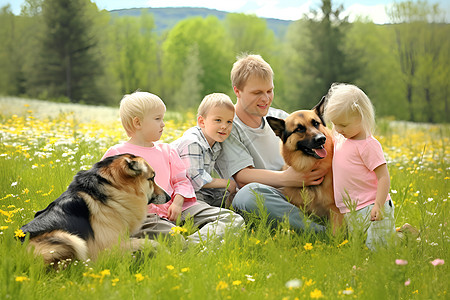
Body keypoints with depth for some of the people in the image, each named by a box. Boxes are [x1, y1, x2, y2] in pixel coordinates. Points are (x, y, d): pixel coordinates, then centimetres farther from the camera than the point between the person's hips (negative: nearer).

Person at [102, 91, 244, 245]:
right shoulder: (116, 154, 8)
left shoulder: (166, 150, 22)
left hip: (174, 209, 6)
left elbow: (181, 181, 22)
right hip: (145, 215, -6)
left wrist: (177, 202, 0)